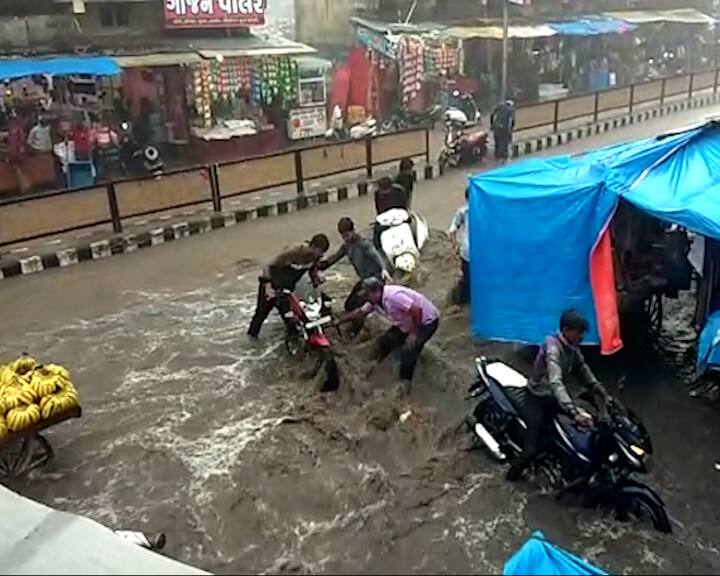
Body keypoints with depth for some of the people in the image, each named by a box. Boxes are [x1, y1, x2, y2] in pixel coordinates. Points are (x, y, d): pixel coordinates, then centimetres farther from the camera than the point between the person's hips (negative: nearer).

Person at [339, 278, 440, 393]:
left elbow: (416, 310, -37)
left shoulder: (392, 296, -35)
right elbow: (360, 312, 10)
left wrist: (414, 333, -26)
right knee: (385, 341, 7)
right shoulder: (375, 301, -5)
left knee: (409, 350, -21)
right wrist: (340, 320, 12)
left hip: (427, 321, -9)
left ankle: (404, 383, -5)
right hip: (408, 323, 9)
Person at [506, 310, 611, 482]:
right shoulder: (553, 348, -31)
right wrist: (574, 412, -51)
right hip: (538, 400, -8)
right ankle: (513, 474, 15)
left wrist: (601, 392, 2)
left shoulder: (572, 347, -4)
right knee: (534, 448, -12)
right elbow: (555, 383, -42)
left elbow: (583, 369, 12)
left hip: (555, 396, 9)